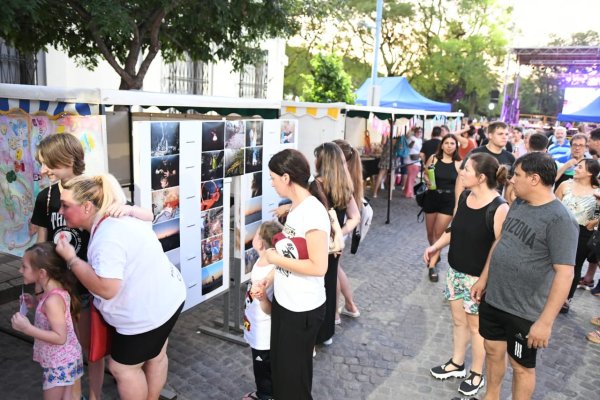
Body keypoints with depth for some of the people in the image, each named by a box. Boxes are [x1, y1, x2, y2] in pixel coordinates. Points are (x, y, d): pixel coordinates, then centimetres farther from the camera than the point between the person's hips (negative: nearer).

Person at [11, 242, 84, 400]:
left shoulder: (53, 299, -30)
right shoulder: (56, 291, -2)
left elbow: (60, 337, -29)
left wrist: (27, 328, -31)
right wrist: (36, 302, 4)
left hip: (59, 363, -9)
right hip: (64, 358, 9)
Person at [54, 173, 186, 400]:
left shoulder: (107, 236, -29)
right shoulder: (115, 219, 2)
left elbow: (107, 288, -34)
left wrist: (71, 259, -25)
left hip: (149, 311, -10)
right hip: (166, 297, 10)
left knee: (122, 367, 10)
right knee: (155, 356, 28)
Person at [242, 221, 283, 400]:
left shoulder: (272, 274, -34)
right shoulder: (261, 262, -7)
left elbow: (269, 310, -30)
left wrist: (261, 297, -45)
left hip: (264, 335, -9)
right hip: (256, 331, 9)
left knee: (264, 370, 14)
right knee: (260, 369, 29)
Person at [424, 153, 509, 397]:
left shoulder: (499, 208, -23)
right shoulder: (463, 197, -1)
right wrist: (435, 246, 4)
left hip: (479, 277, -6)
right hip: (455, 270, 7)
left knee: (476, 325, 11)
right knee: (458, 320, 20)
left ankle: (477, 374, 32)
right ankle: (457, 364, 40)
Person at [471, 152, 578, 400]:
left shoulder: (560, 219, -21)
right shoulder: (518, 204, 3)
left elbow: (565, 273, -23)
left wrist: (546, 321, -23)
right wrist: (483, 278, 16)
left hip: (524, 312, -7)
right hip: (492, 298, 7)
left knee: (522, 366, 13)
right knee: (493, 351, 22)